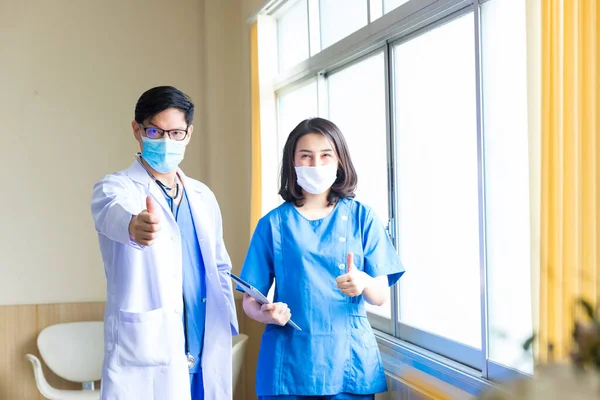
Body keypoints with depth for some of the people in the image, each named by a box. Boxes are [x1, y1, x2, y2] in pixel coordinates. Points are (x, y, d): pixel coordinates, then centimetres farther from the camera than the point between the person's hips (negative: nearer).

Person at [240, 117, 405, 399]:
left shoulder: (362, 217, 2)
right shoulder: (274, 223, 1)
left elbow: (380, 296, 1)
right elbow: (250, 299, 2)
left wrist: (364, 282, -21)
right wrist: (267, 314, -20)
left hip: (350, 359, 1)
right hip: (290, 361, 0)